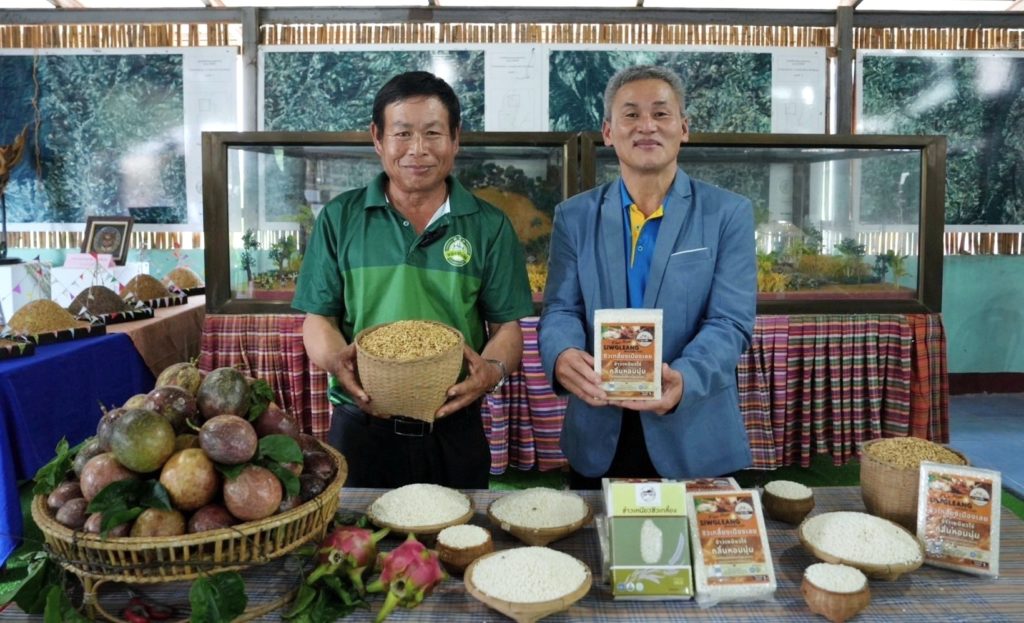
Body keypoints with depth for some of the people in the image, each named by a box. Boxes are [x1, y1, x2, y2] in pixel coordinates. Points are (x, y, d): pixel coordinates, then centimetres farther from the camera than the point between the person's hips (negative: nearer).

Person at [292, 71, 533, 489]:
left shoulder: (489, 227, 3)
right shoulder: (340, 219, 3)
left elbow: (507, 325, 1)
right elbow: (318, 319, 4)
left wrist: (493, 369, -19)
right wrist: (337, 360, -17)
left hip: (454, 428, 1)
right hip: (360, 425, 0)